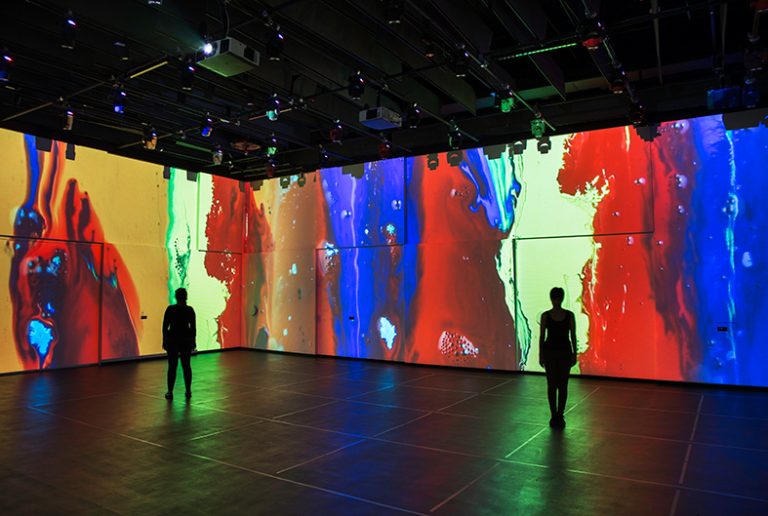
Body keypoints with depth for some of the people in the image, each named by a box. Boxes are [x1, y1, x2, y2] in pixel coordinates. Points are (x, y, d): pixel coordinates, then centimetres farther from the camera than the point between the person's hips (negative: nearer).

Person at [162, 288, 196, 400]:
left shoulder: (170, 309, -7)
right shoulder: (190, 310, -4)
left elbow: (165, 326, -5)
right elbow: (193, 327, -2)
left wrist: (164, 340, 4)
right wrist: (193, 341, 8)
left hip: (172, 339, -1)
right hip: (186, 339, 1)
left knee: (172, 366, 4)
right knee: (186, 365, 9)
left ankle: (170, 392, 4)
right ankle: (188, 391, 11)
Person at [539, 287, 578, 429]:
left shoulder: (569, 315, -1)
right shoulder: (545, 315, -2)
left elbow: (573, 336, 1)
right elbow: (542, 336, 1)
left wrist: (574, 354, -2)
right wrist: (540, 355, -2)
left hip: (565, 352, 1)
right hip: (549, 352, 0)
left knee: (563, 385, 4)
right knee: (552, 385, 3)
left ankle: (560, 416, 16)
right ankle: (553, 415, 16)